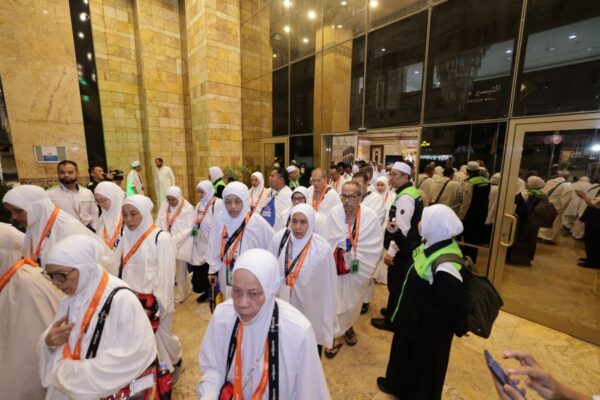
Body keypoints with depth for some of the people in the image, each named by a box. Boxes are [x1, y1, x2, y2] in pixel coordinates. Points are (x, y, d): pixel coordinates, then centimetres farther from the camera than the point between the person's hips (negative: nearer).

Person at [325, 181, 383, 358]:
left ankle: (348, 327, 49)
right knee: (336, 302, 6)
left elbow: (375, 247, -10)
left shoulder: (371, 216, -15)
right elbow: (329, 240, -10)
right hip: (337, 266, -1)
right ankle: (337, 335, 31)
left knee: (353, 301, 22)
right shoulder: (334, 213, -15)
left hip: (359, 269, 1)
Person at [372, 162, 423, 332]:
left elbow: (401, 228, -26)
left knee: (395, 283, 4)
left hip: (402, 248, -10)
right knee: (399, 283, 22)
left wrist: (390, 251, -25)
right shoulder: (410, 192, 10)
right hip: (409, 245, 10)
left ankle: (391, 320, 20)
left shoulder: (405, 197, -22)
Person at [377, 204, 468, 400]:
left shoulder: (445, 266, -38)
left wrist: (460, 328, -9)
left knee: (423, 365, 21)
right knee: (404, 353, 31)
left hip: (429, 327, -9)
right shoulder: (432, 245, -9)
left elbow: (456, 302, -25)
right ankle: (396, 384, 57)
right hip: (413, 318, 9)